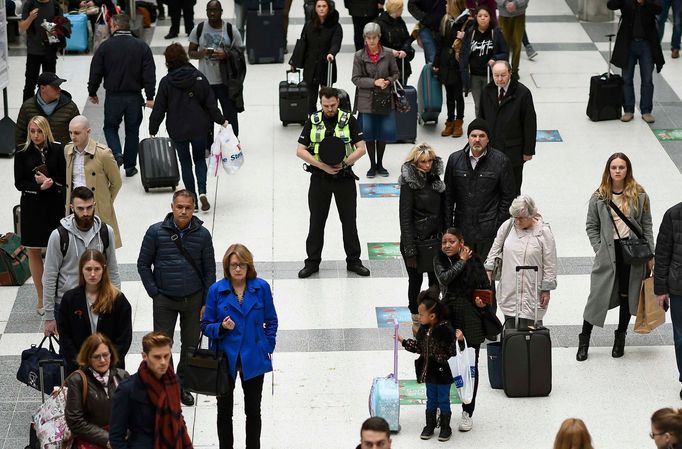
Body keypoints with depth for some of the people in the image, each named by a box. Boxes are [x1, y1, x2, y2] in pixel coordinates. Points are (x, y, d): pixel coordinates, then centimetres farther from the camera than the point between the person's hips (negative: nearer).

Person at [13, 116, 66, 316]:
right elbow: (19, 183, -3)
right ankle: (42, 300, 18)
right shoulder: (22, 153, -3)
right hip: (32, 207, 1)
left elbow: (65, 179, -2)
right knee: (33, 252, 6)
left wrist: (50, 182, -18)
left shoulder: (58, 150, -4)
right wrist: (39, 186, -17)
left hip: (55, 205, -1)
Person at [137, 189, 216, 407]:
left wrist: (207, 303, 2)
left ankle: (183, 385, 27)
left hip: (193, 299, 2)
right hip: (164, 299, -2)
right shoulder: (156, 232, -7)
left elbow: (209, 270, 4)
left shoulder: (202, 234, -3)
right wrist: (154, 293, -3)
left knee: (191, 344, 11)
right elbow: (143, 264, 2)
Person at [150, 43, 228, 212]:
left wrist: (152, 129, 7)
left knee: (185, 163, 11)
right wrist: (221, 120, 9)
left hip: (177, 130, -1)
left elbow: (159, 108, -5)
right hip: (199, 128, 1)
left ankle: (192, 198, 9)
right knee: (200, 159, 16)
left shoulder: (166, 82, -9)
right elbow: (210, 102, -3)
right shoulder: (198, 77, -6)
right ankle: (202, 192, -6)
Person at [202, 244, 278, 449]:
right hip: (225, 358, 0)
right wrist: (221, 328, -22)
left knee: (253, 410, 12)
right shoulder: (216, 290, -9)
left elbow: (271, 321, 5)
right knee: (224, 411, 12)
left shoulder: (261, 287, -6)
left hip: (253, 359, 0)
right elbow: (206, 325, -3)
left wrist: (268, 347, -2)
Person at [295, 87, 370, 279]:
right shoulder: (312, 121, 0)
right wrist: (323, 165, -15)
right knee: (316, 221, 6)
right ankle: (312, 261, 15)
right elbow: (300, 151, -3)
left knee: (349, 220, 6)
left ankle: (353, 261, 16)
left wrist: (343, 163, -19)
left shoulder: (349, 120, -3)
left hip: (345, 177, 0)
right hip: (319, 177, 1)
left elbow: (361, 148, -3)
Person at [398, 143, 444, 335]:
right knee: (416, 280, 8)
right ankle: (416, 320, 21)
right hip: (416, 239, -6)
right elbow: (405, 218, -15)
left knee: (436, 279, 9)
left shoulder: (435, 179, 5)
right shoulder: (409, 183, -14)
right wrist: (410, 250, -17)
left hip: (434, 238, 6)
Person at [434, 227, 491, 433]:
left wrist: (483, 302, -12)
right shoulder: (440, 261, 1)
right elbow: (444, 278, -19)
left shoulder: (475, 261, -4)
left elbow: (487, 287, 6)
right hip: (448, 315, 1)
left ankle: (467, 413, 15)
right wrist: (462, 261, -13)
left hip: (471, 317, -1)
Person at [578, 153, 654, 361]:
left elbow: (646, 226, 3)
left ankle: (620, 336, 29)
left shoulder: (639, 196, -1)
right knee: (598, 296, 0)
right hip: (608, 253, -1)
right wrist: (599, 249, -4)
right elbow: (591, 226, 5)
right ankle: (584, 340, 12)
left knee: (627, 295, 11)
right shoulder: (599, 197, -2)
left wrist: (650, 255, 0)